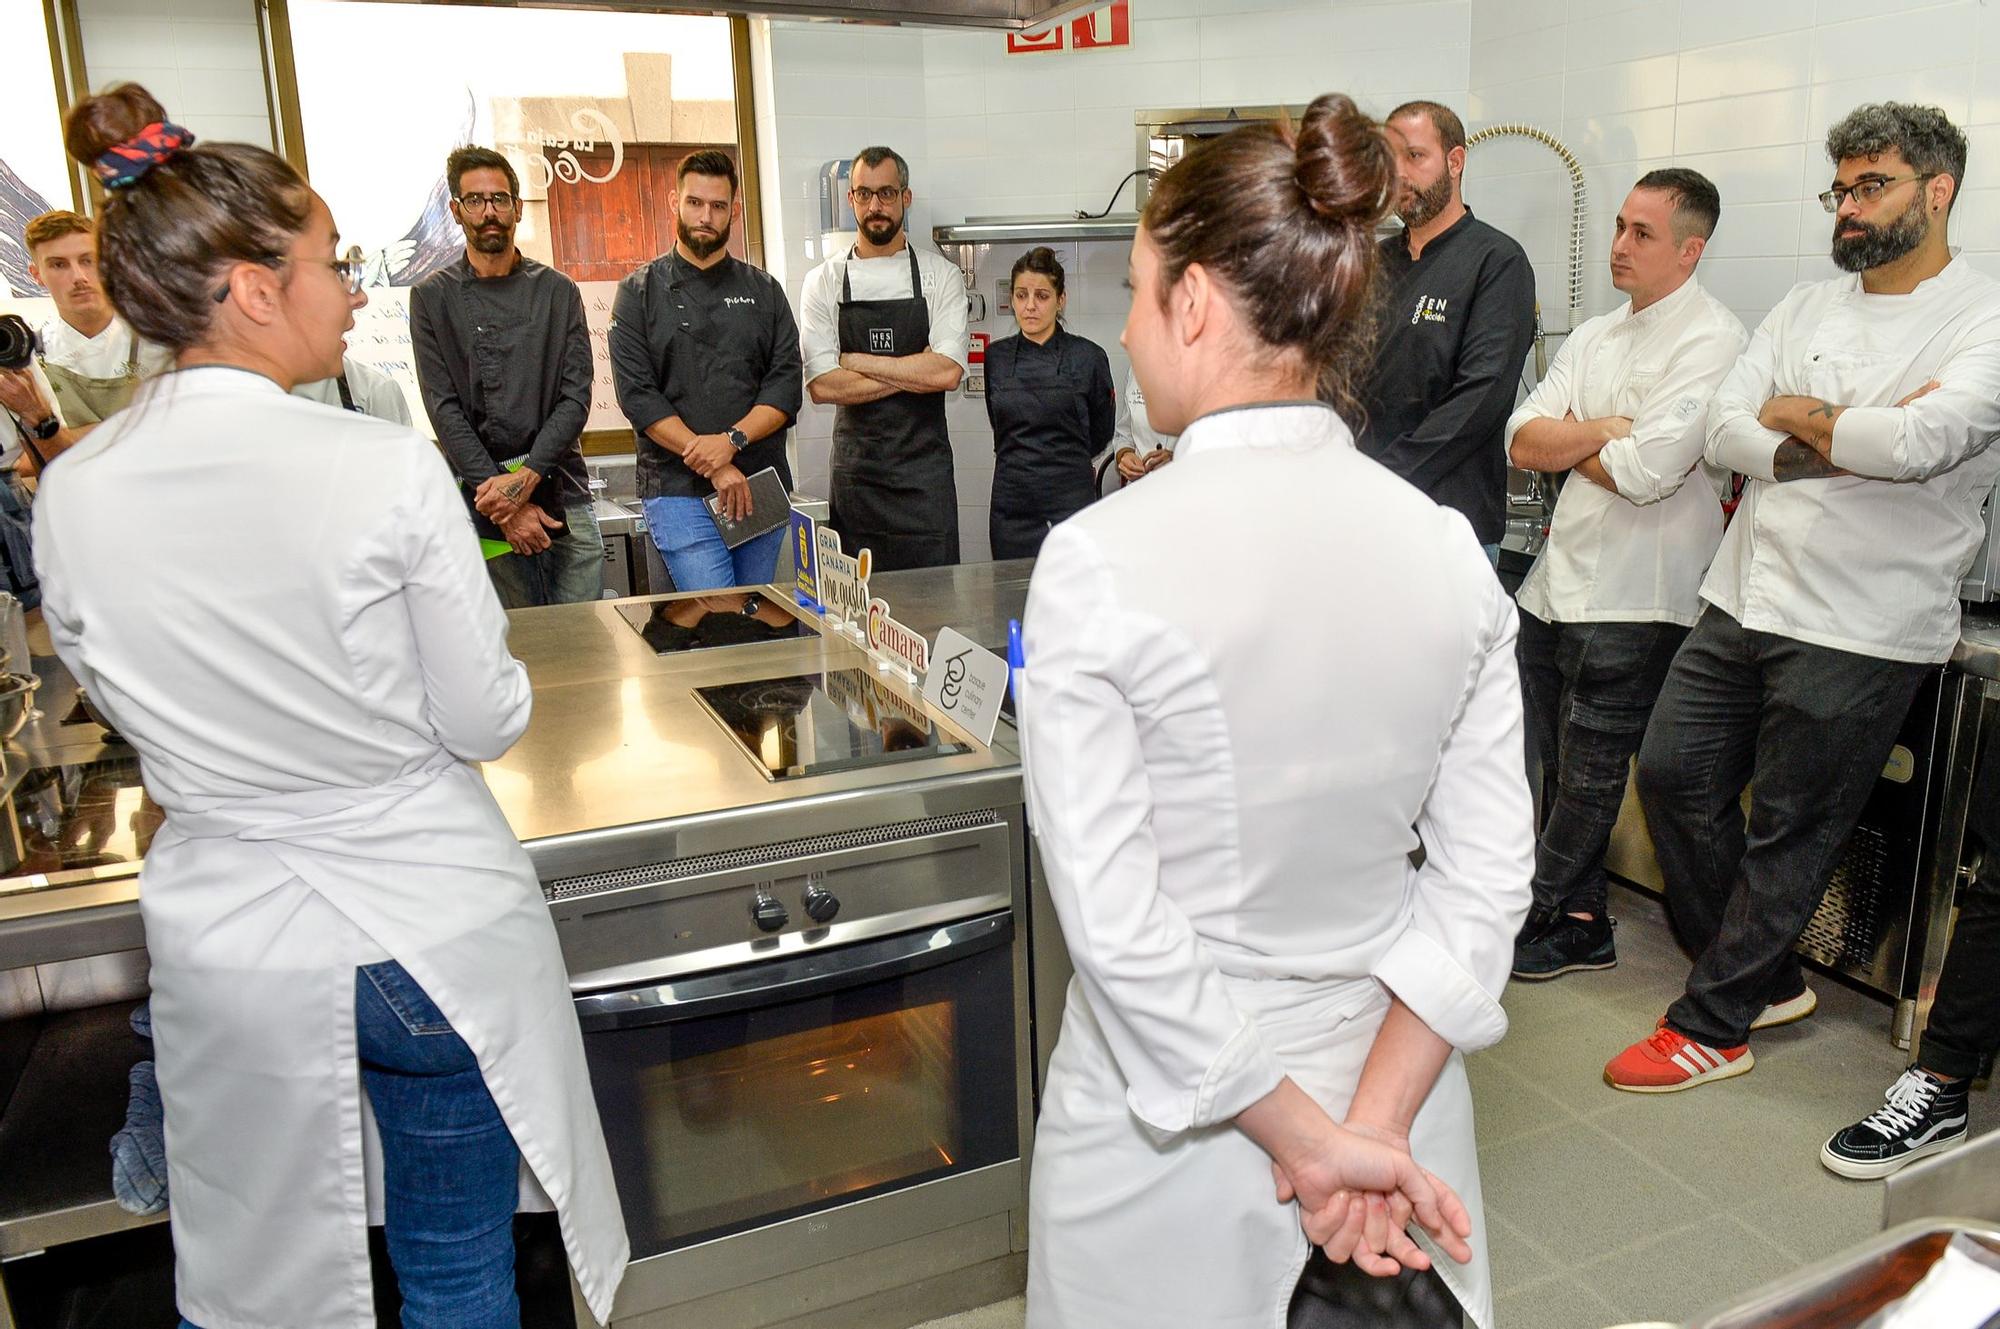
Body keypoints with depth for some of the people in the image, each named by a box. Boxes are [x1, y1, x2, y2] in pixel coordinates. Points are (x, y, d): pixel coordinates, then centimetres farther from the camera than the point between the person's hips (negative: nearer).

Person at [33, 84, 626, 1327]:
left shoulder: (72, 493, -7)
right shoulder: (388, 470, -21)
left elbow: (133, 705, 7)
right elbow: (488, 720, -12)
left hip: (229, 945, 4)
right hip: (433, 932, -3)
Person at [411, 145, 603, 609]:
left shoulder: (558, 292, 9)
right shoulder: (432, 297, 5)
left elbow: (576, 398, 1)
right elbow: (444, 411, -2)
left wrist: (525, 479, -13)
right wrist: (508, 506, -12)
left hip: (563, 495, 1)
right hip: (482, 504, -1)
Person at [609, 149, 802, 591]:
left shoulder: (763, 291, 12)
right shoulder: (640, 293, 4)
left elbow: (786, 383, 3)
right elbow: (637, 396, -5)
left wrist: (732, 441, -15)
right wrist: (713, 467, -14)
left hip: (762, 486, 3)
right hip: (678, 490, -3)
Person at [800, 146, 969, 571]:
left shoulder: (940, 275, 2)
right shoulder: (823, 282, 3)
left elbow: (948, 372, -12)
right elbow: (822, 386, -7)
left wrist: (856, 361, -9)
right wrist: (914, 371, -10)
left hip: (924, 467, 0)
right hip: (855, 467, 1)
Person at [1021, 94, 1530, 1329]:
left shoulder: (1098, 559, -22)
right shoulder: (1449, 546, -8)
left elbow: (1117, 927, -21)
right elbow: (1487, 874, -7)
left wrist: (1307, 1138, -12)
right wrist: (1373, 1123, -6)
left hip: (1176, 1120, -3)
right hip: (1392, 1073, 4)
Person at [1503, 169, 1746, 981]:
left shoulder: (1712, 342, -9)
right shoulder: (1594, 338, 15)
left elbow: (1646, 472, -20)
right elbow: (1522, 442, 5)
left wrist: (1565, 440, -3)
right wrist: (1603, 431, -10)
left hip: (1635, 594, -8)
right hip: (1559, 577, 8)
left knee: (1589, 770, 3)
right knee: (1548, 762, 12)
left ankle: (1540, 913, 17)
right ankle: (1580, 921, 24)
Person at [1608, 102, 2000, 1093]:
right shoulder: (1807, 307, 11)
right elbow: (1725, 432, 0)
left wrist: (1799, 416, -10)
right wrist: (1851, 446, -14)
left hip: (1861, 630, -7)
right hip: (1742, 599, 7)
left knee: (1789, 834, 4)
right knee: (1672, 775, 10)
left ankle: (1711, 1026, 18)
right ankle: (1765, 977, 29)